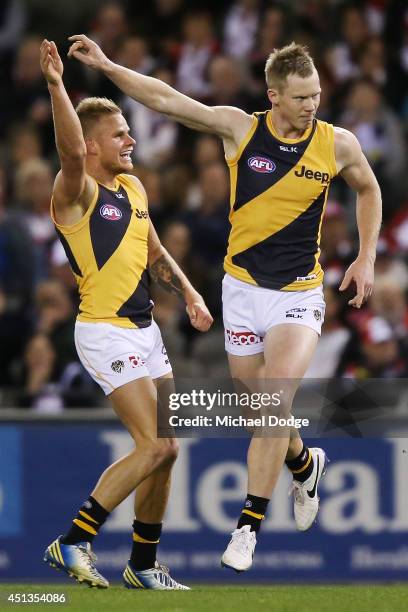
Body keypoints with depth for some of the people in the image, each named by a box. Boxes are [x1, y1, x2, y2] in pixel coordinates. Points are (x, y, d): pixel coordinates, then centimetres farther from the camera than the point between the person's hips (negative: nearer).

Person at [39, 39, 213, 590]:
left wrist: (189, 294, 12)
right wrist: (57, 87, -46)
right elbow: (70, 150, -33)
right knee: (155, 446, -16)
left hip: (144, 329, 9)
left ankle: (144, 564, 20)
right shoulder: (77, 192, -11)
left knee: (165, 450, 9)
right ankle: (73, 542, -10)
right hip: (106, 332, -9)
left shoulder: (133, 188, 14)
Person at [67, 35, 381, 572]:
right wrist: (106, 66, -17)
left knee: (275, 402, -18)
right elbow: (165, 99, -9)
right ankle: (304, 464, 45)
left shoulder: (338, 144, -6)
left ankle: (248, 526, -12)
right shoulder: (240, 128, -8)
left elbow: (368, 189, 14)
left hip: (299, 294, -2)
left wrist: (366, 258, 10)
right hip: (243, 287, 2)